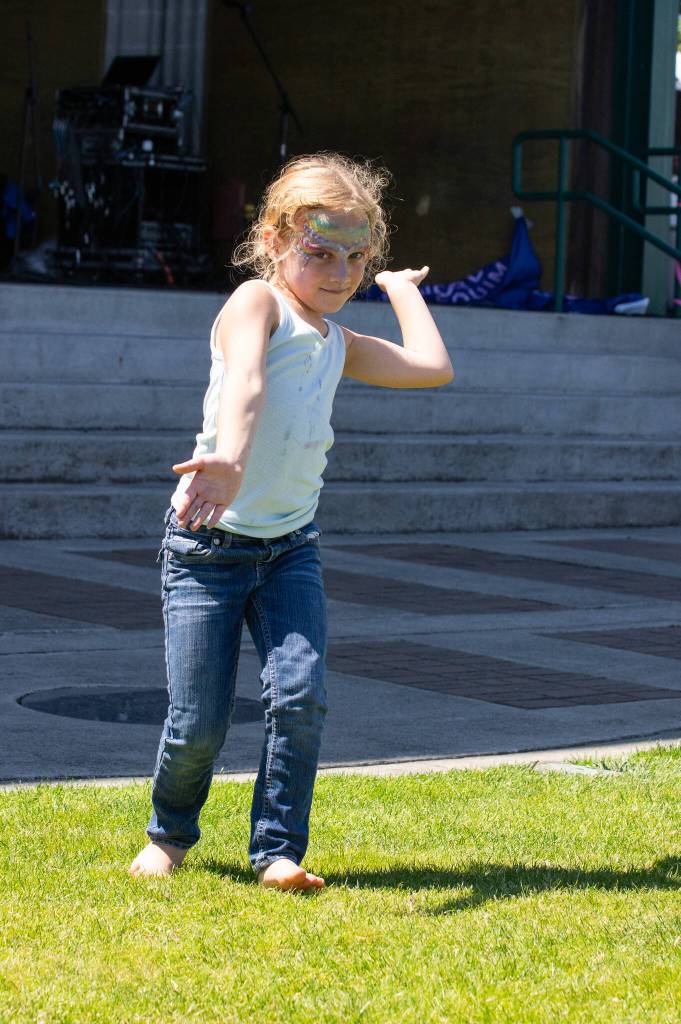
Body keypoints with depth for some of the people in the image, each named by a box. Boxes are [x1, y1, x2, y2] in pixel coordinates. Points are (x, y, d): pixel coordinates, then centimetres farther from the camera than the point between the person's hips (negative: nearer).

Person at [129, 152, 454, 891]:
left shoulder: (339, 345, 12)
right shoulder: (255, 303, -9)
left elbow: (433, 367, 5)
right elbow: (245, 383, -29)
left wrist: (400, 287, 17)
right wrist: (229, 460, -47)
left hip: (291, 545, 5)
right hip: (209, 542, -5)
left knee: (300, 696, -15)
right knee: (199, 722, -3)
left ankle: (278, 851, -3)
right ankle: (169, 835, 25)